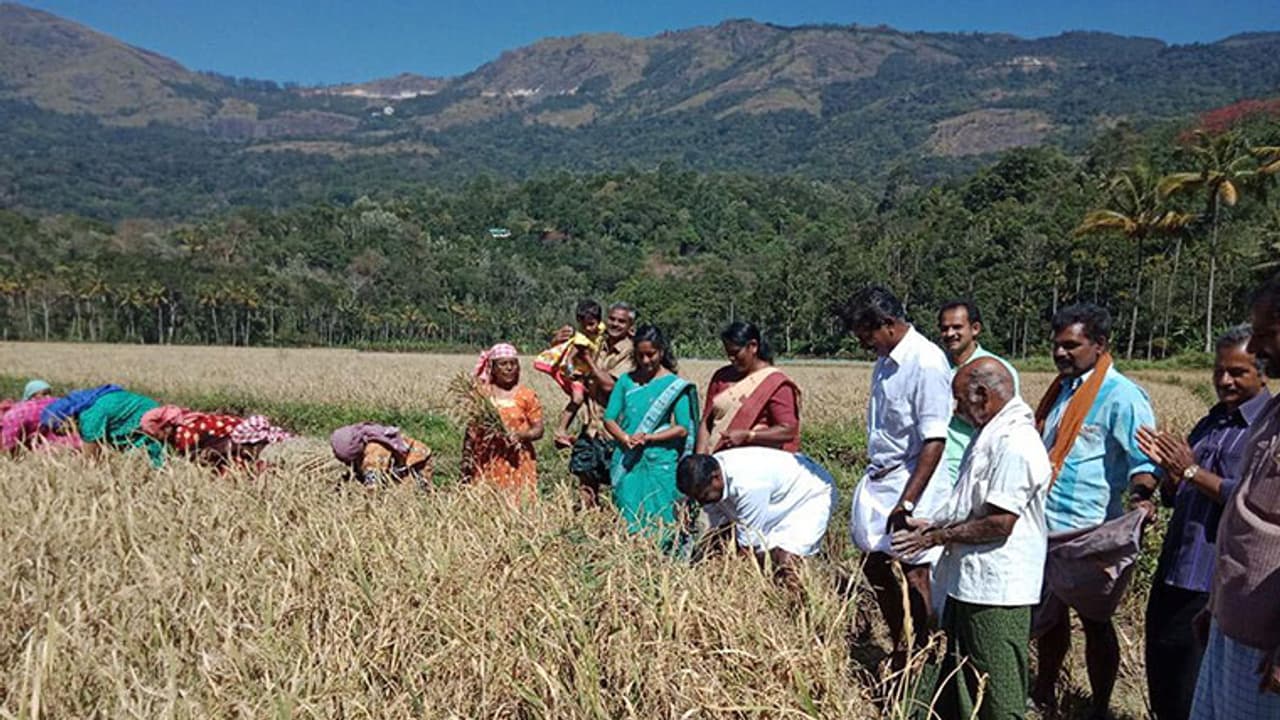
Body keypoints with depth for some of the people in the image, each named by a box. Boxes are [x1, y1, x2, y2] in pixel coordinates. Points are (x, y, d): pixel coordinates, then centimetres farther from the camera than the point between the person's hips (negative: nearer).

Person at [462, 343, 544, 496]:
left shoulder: (526, 395, 3)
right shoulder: (481, 393, 7)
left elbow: (538, 429, 2)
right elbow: (470, 432, 9)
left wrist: (520, 435, -18)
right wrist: (466, 465, 4)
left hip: (517, 464, -1)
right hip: (486, 464, 1)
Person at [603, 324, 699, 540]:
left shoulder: (675, 385, -1)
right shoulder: (626, 381, 9)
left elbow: (683, 429, -5)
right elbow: (609, 418, 7)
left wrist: (647, 438, -14)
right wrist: (625, 438, -12)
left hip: (660, 464, -3)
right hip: (627, 462, 3)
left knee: (658, 521, -1)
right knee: (627, 519, 5)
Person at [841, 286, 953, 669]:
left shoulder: (926, 363, -19)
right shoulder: (885, 360, 8)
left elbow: (934, 441, -21)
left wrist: (906, 503, -23)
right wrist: (873, 479, 16)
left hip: (911, 484, -9)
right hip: (878, 478, 9)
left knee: (914, 575, 2)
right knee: (875, 566, 15)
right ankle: (900, 650, 33)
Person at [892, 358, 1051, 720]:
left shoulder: (1014, 443, -22)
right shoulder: (993, 434, 11)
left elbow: (999, 523, -25)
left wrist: (938, 536, -15)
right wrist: (936, 523, 6)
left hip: (995, 592, -10)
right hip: (970, 583, 10)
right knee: (955, 683, 22)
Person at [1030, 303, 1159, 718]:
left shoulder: (1120, 395, -13)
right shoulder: (1063, 390, 12)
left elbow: (1145, 456, -18)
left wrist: (1142, 495, -37)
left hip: (1090, 535, -8)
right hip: (1048, 527, 8)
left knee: (1094, 621, 7)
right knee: (1048, 613, 20)